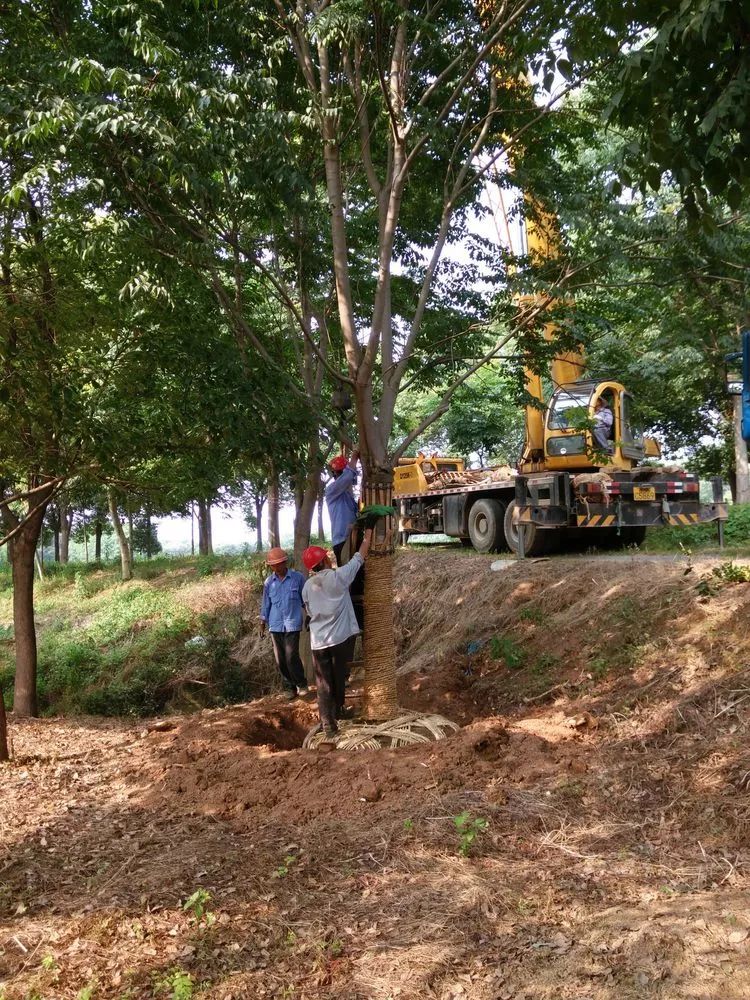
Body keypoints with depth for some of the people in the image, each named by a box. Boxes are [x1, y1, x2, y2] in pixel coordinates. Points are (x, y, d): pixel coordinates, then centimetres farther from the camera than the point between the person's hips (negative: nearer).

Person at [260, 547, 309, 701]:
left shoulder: (298, 578, -6)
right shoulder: (269, 582, 3)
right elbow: (265, 604, 10)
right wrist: (262, 624, 11)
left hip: (292, 624, -4)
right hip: (275, 625, 4)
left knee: (291, 657, -10)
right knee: (280, 660, 7)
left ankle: (301, 684, 10)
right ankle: (290, 687, 21)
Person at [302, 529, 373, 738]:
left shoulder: (307, 586, 1)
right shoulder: (338, 576, -11)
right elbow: (359, 557, -3)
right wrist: (368, 536, 9)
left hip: (318, 640, 2)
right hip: (340, 637, -2)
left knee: (323, 682, 5)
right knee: (339, 676, 16)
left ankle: (328, 722, 1)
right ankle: (338, 711, 33)